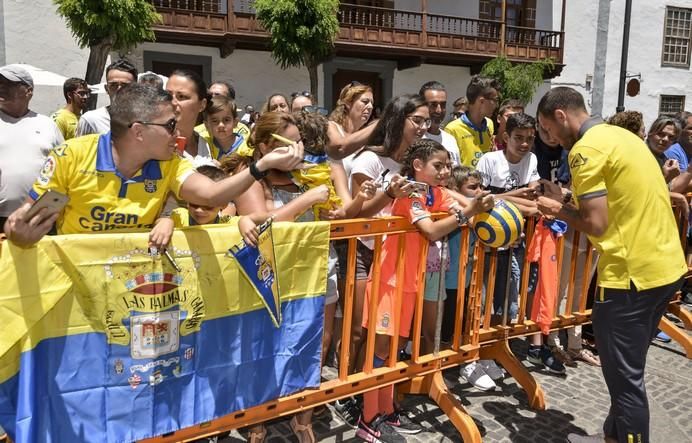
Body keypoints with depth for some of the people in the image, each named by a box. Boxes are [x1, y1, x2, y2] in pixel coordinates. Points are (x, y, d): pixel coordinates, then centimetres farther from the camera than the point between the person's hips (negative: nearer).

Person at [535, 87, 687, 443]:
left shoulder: (586, 149, -14)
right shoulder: (622, 135, 14)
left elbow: (597, 224, -18)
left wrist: (559, 210, -1)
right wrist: (567, 201, 14)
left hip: (632, 274, -10)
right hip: (667, 266, 10)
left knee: (624, 376, 3)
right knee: (629, 367, 22)